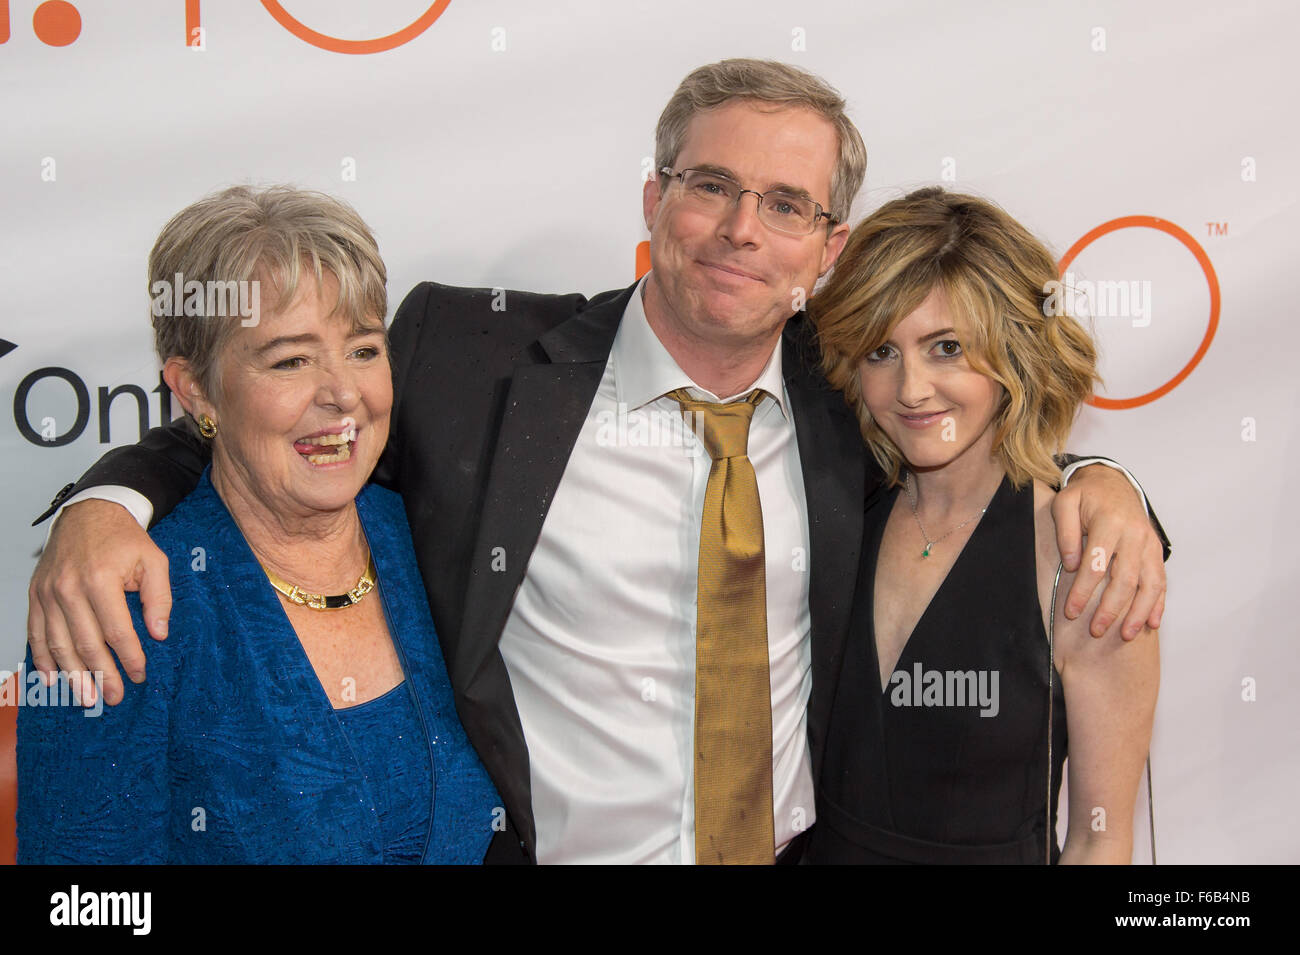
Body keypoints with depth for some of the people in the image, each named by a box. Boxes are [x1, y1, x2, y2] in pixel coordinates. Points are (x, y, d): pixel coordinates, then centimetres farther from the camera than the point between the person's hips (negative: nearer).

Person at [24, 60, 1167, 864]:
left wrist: (1096, 481, -7)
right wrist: (106, 505, -21)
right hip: (535, 851, -3)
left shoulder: (839, 389, -3)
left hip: (801, 849, 3)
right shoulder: (470, 353, -12)